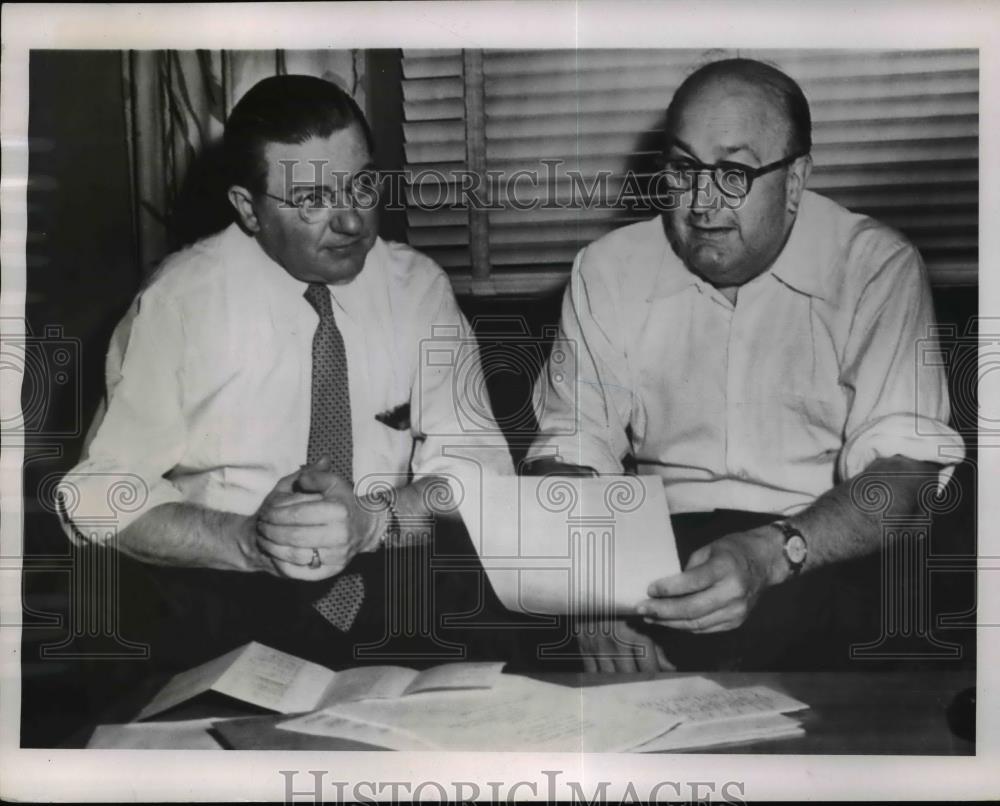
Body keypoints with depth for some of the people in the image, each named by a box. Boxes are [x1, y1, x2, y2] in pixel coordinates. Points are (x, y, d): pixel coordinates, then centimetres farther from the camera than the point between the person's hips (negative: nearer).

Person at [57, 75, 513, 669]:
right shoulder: (180, 301, -6)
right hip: (220, 598, -1)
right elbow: (101, 495, -6)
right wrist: (248, 541, -23)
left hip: (396, 584, 1)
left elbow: (477, 464, -3)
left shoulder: (420, 289, 0)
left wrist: (375, 518, -23)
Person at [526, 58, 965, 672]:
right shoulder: (607, 269, 5)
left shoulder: (878, 267, -3)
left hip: (825, 548, -1)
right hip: (659, 541, 2)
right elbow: (570, 446, 2)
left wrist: (772, 553, -32)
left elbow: (903, 466, -13)